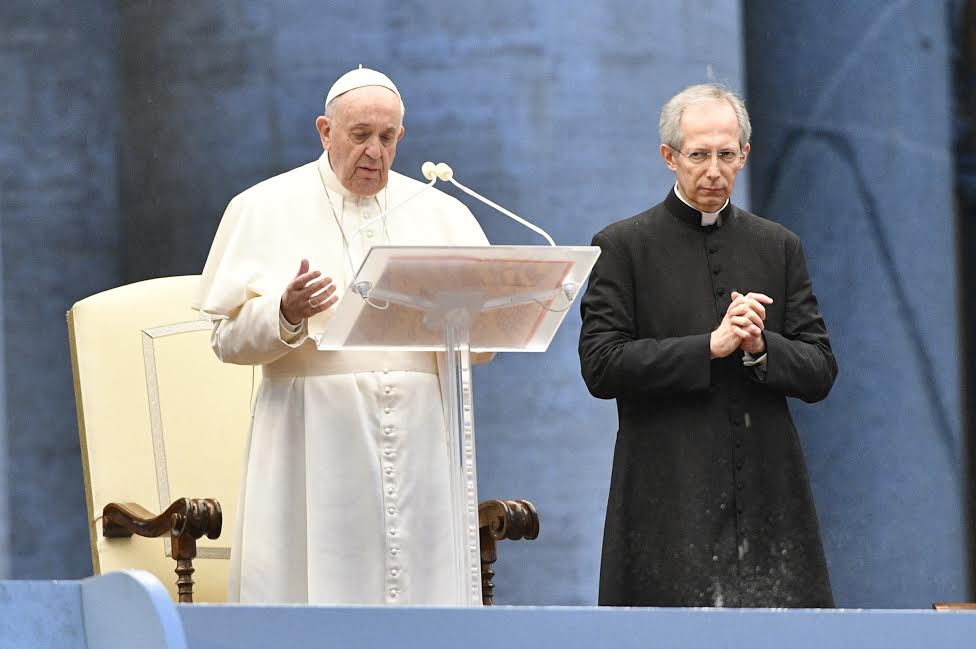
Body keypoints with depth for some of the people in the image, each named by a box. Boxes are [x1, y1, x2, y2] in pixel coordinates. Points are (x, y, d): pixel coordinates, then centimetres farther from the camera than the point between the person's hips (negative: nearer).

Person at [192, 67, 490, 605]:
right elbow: (228, 338, 0)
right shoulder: (264, 210, 6)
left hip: (417, 444, 3)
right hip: (314, 445, -3)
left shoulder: (441, 214, 14)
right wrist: (285, 316, -20)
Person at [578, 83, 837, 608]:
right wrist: (711, 346, -13)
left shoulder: (779, 247, 15)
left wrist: (760, 347, -10)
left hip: (768, 498, 3)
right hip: (670, 500, -3)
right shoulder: (623, 246, 4)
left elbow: (820, 372, 11)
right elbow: (600, 367, -6)